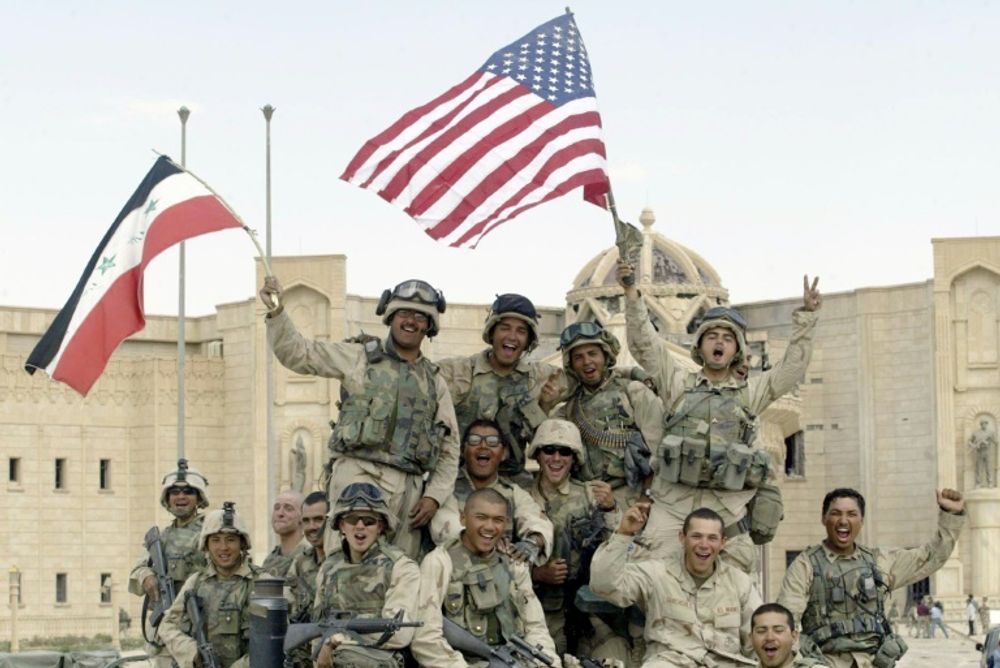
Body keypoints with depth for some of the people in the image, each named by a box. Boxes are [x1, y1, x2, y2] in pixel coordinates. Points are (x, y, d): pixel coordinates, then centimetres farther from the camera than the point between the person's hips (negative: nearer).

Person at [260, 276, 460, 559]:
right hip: (359, 473, -3)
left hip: (408, 487, 4)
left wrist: (434, 496, 4)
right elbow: (297, 353, 9)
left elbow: (449, 450, 18)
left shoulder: (435, 382, 20)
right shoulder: (359, 358, 12)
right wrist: (276, 311, -5)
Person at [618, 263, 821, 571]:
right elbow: (644, 343, 10)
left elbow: (793, 366, 12)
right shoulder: (679, 383, 17)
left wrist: (806, 315, 6)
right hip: (674, 502, -1)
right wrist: (631, 293, 1)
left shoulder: (750, 392, 19)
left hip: (729, 509, 1)